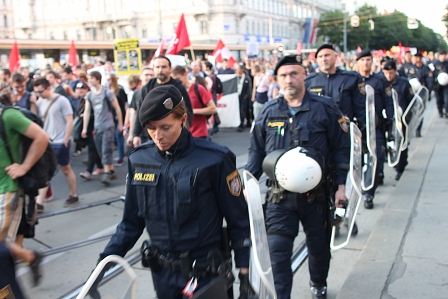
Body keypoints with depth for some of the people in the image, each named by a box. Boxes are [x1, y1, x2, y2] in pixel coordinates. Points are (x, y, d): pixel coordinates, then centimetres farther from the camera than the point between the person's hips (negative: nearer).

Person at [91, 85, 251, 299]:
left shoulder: (214, 160, -16)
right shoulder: (139, 160, -4)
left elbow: (239, 222, -8)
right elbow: (132, 221, 6)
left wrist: (246, 273, -7)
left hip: (205, 274, -4)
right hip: (163, 273, 4)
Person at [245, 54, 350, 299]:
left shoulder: (324, 108, -4)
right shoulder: (269, 112, 3)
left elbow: (341, 148, -2)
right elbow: (256, 151, 8)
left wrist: (341, 185, -6)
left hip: (317, 194, 0)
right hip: (280, 196, 1)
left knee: (319, 245, 17)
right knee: (277, 250, -5)